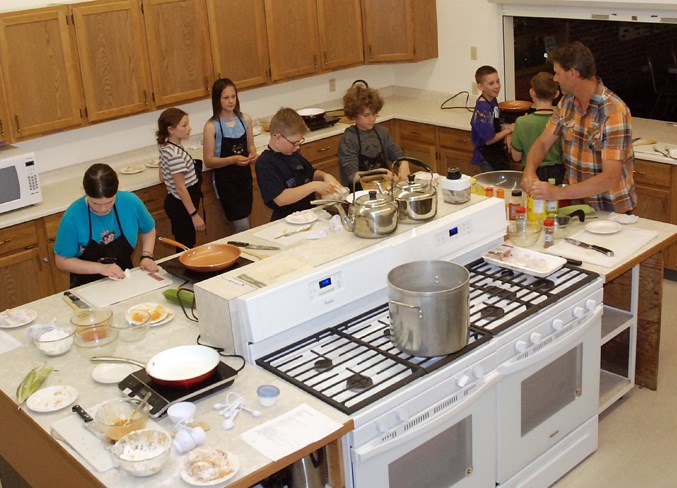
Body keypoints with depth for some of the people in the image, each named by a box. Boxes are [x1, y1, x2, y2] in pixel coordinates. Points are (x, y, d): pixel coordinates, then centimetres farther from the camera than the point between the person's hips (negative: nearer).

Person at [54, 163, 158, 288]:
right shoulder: (73, 216, -17)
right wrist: (101, 268, -17)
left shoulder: (131, 202, -10)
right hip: (88, 286, -2)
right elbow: (62, 261, -8)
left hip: (125, 280, 3)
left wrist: (146, 256, -6)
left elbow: (148, 230, 10)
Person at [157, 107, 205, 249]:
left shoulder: (165, 148, 6)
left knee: (183, 246, 17)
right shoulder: (175, 154, -23)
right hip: (182, 206, -10)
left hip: (173, 202, 10)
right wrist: (194, 215, -20)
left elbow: (162, 176, 18)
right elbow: (181, 187, -23)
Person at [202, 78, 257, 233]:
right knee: (242, 226, -8)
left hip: (244, 175, 5)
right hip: (225, 179, -5)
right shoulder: (212, 126, -13)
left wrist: (252, 154, -8)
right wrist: (233, 159, -27)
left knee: (245, 219, 15)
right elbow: (208, 160, -12)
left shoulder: (245, 119, 1)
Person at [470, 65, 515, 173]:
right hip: (487, 159, -9)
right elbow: (489, 140, -23)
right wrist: (508, 130, -12)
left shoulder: (493, 101, 2)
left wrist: (505, 127, -4)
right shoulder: (482, 109, -25)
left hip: (497, 154, 9)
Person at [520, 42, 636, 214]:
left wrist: (559, 193, -34)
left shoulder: (613, 111, -19)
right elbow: (543, 142, 9)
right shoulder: (567, 102, 4)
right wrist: (529, 171, -13)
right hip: (577, 201, 6)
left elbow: (610, 178, -25)